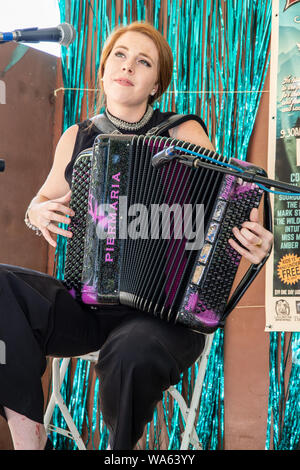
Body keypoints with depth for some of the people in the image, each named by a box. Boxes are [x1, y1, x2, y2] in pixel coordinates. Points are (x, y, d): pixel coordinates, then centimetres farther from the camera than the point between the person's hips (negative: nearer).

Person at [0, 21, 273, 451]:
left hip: (162, 313, -4)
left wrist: (255, 244, -22)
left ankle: (121, 443, -5)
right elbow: (40, 202, 23)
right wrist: (38, 213, -1)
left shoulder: (184, 134, 0)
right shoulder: (78, 137, 11)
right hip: (85, 302, 4)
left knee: (134, 355, -39)